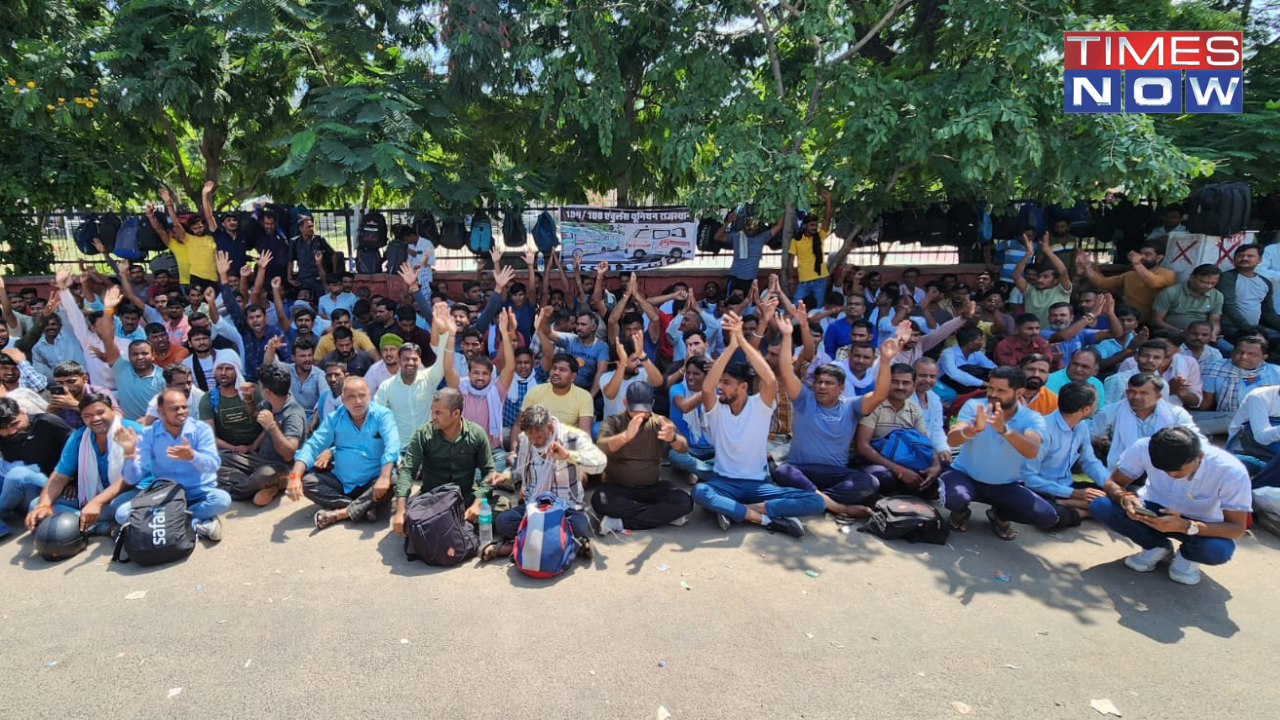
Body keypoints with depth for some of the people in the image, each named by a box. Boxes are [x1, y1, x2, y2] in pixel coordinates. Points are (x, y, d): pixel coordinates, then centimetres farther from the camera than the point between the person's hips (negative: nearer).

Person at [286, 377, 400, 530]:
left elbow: (392, 447, -22)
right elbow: (311, 446, -4)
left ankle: (338, 514, -26)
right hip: (341, 481, 4)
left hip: (372, 483, -3)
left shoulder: (383, 415, -8)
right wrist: (295, 476, -22)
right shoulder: (333, 418, 2)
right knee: (307, 481, -18)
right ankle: (365, 509, -26)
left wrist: (384, 477, -39)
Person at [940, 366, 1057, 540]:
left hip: (1006, 485, 2)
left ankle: (999, 515, 15)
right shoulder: (974, 406, -14)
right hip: (965, 476, -1)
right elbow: (951, 440, -29)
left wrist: (1004, 429, -52)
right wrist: (973, 429, -52)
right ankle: (961, 512, 7)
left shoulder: (1032, 418, -13)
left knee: (1048, 517, -18)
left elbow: (1032, 452, -34)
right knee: (953, 497, -35)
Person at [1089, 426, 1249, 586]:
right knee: (1099, 506, -26)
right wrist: (1124, 498, -39)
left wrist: (1185, 526, -41)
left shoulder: (1231, 471, -29)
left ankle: (1188, 556, 2)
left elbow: (1237, 529, -23)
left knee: (1218, 550, -36)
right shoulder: (1144, 448, -27)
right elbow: (1112, 483, -14)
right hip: (1153, 511, 2)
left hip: (1200, 526, -1)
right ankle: (1157, 547, 0)